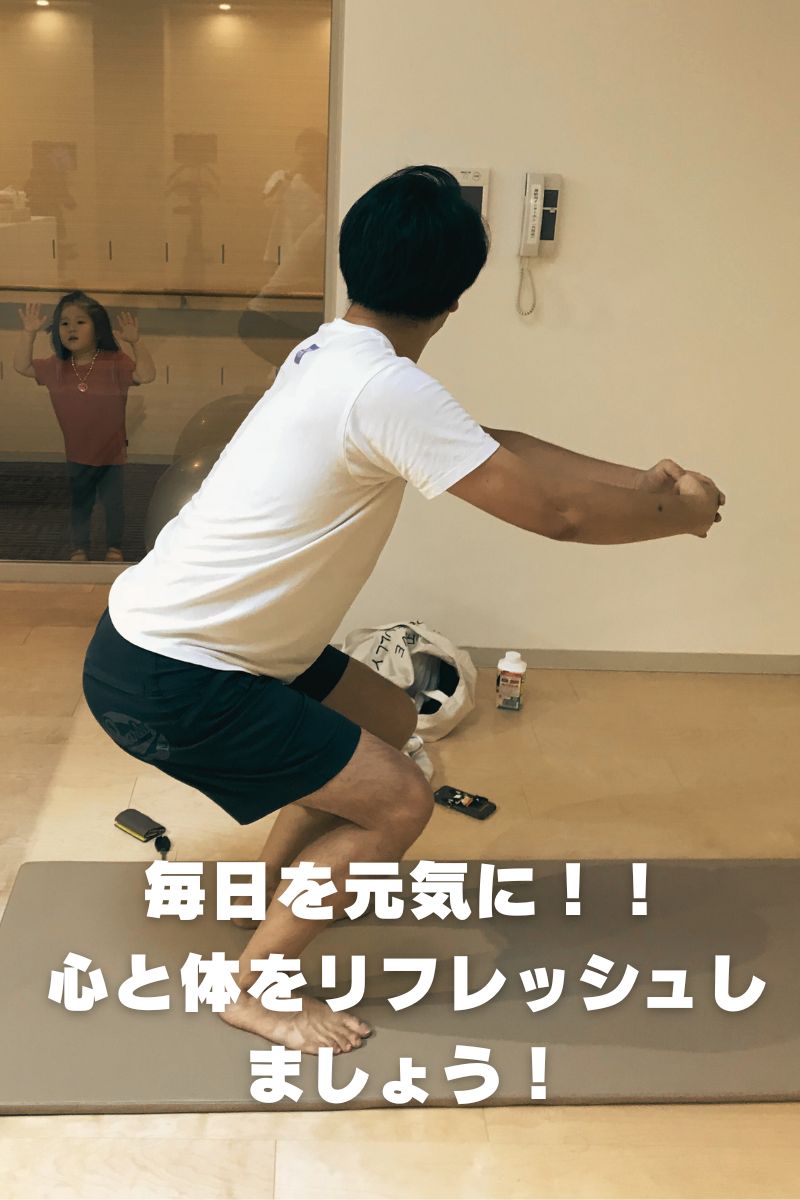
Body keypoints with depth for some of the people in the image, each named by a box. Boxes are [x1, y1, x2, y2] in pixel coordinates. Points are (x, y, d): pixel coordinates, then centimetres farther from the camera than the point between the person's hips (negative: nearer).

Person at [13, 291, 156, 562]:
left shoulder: (115, 362, -15)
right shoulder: (56, 366, -3)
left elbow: (146, 375, -24)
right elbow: (22, 366, 1)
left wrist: (135, 342, -35)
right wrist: (29, 332, -10)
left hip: (111, 452, -3)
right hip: (75, 454, 3)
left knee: (113, 502, 8)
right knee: (78, 503, 16)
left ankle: (114, 547, 27)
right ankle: (79, 547, 32)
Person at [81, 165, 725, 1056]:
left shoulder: (337, 354, 6)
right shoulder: (387, 391, -24)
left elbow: (500, 448, 14)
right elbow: (557, 515, -20)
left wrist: (641, 480, 11)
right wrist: (678, 516, -1)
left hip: (182, 631, 10)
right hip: (165, 681, -9)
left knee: (388, 718, 20)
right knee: (397, 801, -7)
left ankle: (272, 890, 35)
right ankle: (255, 989, 10)